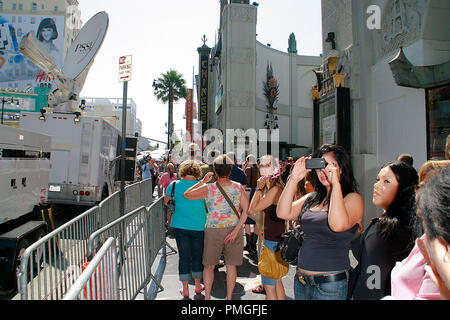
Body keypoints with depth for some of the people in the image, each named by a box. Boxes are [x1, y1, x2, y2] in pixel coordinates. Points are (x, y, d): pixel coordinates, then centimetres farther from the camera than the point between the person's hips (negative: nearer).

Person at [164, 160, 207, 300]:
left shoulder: (174, 185, -5)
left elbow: (166, 202, 9)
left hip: (180, 226, 0)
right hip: (199, 226, 0)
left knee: (184, 257, 9)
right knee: (197, 256, 15)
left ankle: (185, 290, 17)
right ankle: (198, 286, 29)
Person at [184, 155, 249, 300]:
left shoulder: (208, 188, -13)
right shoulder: (238, 187, -6)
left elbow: (186, 194, 0)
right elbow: (246, 209, -10)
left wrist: (202, 181, 3)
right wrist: (236, 230, -9)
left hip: (213, 230, -2)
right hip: (234, 228, 2)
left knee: (209, 265, 15)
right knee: (231, 265, 14)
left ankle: (207, 297, 22)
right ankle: (229, 297, 26)